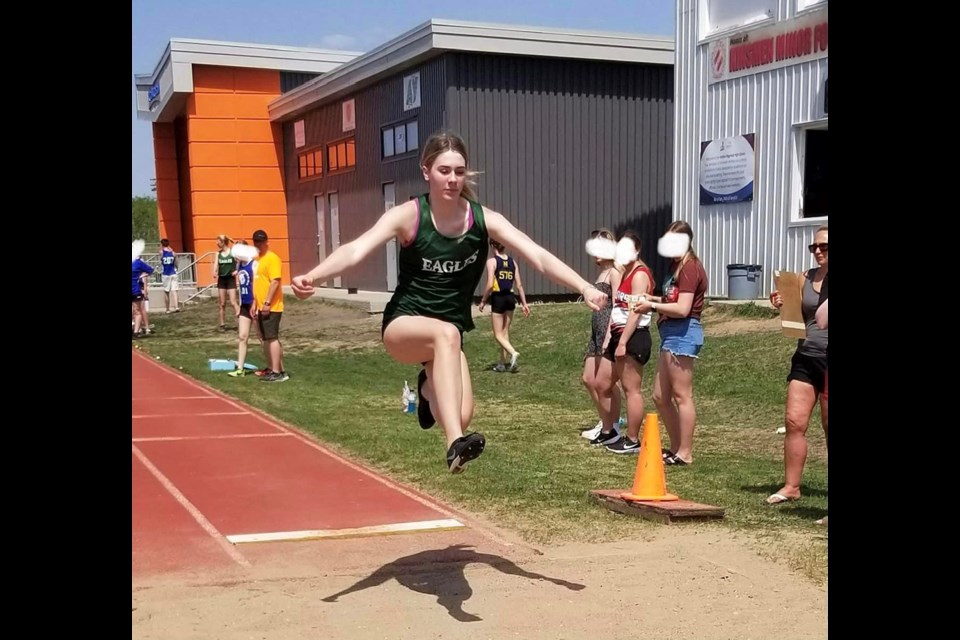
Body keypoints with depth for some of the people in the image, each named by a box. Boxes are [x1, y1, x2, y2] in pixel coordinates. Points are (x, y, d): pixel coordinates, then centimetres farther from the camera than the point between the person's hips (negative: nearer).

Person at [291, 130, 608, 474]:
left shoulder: (483, 220, -9)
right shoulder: (408, 215, -15)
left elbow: (539, 256, -17)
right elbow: (357, 250, -30)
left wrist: (585, 288, -31)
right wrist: (311, 276, -48)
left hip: (447, 334, 4)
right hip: (404, 324, -4)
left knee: (461, 418, -14)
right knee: (446, 333, -38)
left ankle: (429, 386, 25)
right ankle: (455, 444, -44)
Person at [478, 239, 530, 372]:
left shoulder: (492, 262, -9)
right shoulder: (512, 262, 6)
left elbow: (490, 285, -16)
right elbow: (519, 285, 5)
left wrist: (483, 301, -5)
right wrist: (524, 303, 10)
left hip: (498, 298, -5)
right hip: (510, 298, 5)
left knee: (498, 334, 2)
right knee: (505, 332, 15)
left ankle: (513, 353, -23)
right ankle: (502, 364, 19)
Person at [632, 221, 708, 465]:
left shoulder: (690, 267, -13)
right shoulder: (678, 266, 18)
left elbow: (682, 308, -19)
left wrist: (652, 306, -11)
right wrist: (654, 299, 7)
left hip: (683, 333, -11)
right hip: (672, 333, 11)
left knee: (681, 396, -4)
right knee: (660, 396, 13)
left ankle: (685, 453, 4)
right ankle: (676, 448, 23)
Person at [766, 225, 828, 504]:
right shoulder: (805, 278, 10)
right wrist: (783, 305, -4)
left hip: (825, 357, -4)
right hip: (805, 357, 4)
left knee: (828, 426, 2)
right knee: (794, 421, -1)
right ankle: (791, 486, 6)